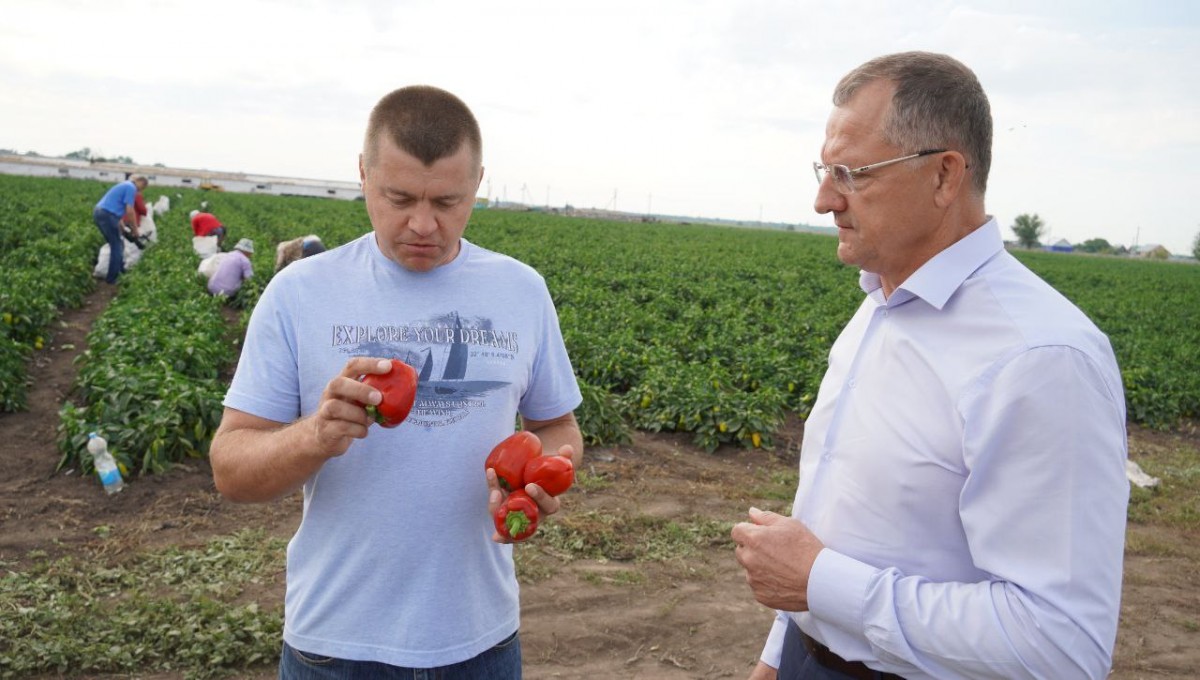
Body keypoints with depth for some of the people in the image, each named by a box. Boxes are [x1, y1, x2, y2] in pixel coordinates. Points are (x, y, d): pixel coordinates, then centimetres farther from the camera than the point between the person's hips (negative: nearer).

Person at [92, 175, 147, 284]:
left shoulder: (124, 185, 24)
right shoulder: (131, 187, -6)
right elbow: (129, 211, -12)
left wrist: (124, 229, 27)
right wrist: (135, 230, -2)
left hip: (99, 213, 10)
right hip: (107, 215, -10)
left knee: (117, 244, 19)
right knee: (117, 246, 0)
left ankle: (120, 271, 27)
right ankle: (112, 278, 5)